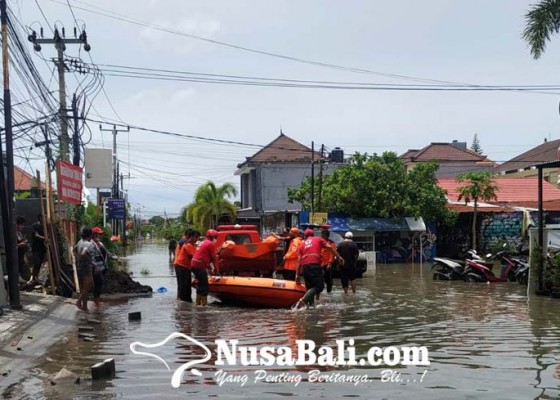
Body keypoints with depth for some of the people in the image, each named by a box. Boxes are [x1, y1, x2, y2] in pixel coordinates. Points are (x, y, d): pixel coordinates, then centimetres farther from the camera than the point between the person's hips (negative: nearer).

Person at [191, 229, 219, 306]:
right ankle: (204, 304, -7)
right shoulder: (211, 244, -6)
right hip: (200, 266, -9)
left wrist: (210, 268, 28)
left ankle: (198, 303, 22)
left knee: (201, 284, 18)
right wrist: (217, 269, 6)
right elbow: (214, 258, -3)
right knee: (204, 286, -5)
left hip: (194, 265, 9)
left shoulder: (203, 242, 22)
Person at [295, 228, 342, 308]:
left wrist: (297, 274, 14)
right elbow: (329, 247, 6)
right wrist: (338, 257, 8)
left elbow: (299, 260, 15)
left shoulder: (302, 244, 22)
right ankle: (304, 299, -22)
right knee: (319, 286, -5)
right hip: (315, 265, -4)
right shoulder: (318, 239, 18)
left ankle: (311, 303, 14)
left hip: (304, 267, 4)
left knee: (310, 287, 18)